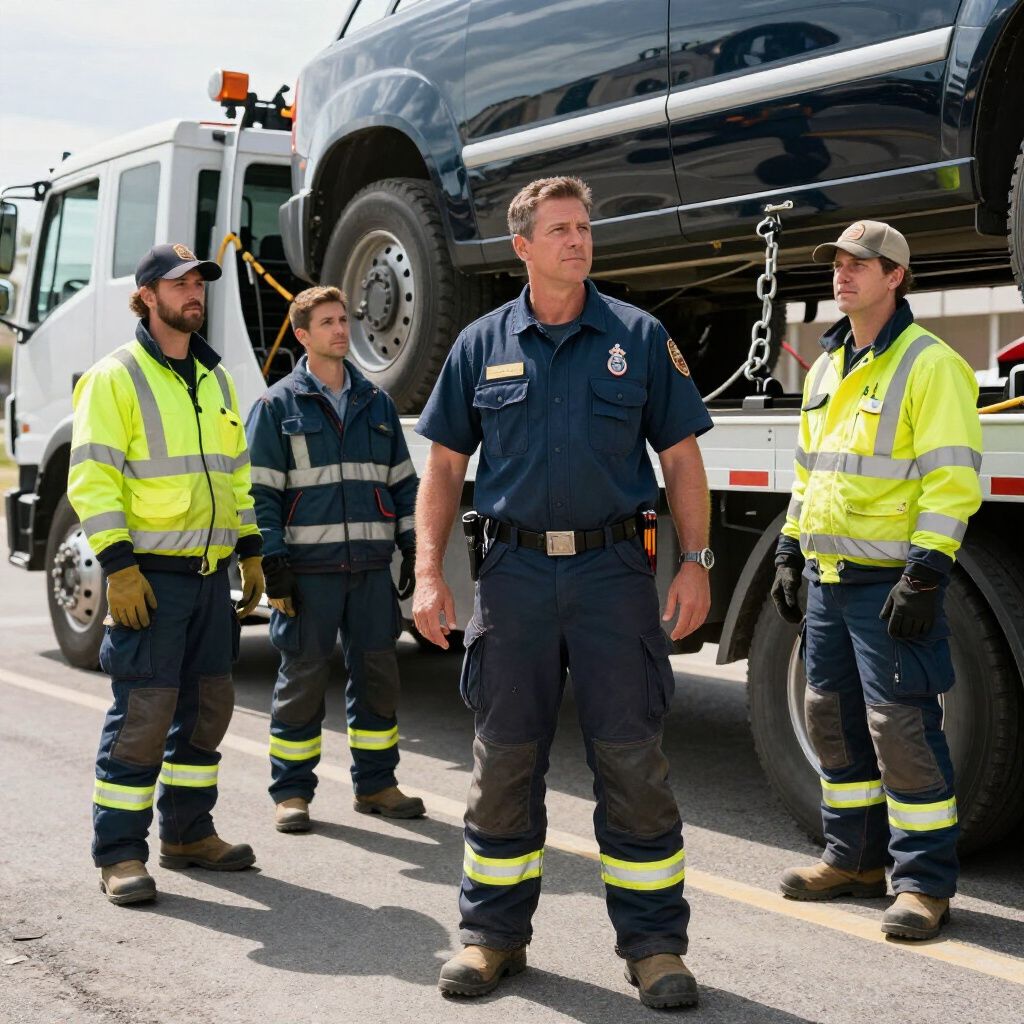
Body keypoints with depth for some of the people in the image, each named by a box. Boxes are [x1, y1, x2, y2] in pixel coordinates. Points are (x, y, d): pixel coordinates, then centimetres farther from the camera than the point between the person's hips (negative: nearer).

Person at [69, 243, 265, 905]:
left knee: (208, 705, 12)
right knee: (143, 713, -7)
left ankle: (188, 832, 25)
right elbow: (92, 478, -12)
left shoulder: (216, 379, 17)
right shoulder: (115, 377, -6)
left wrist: (251, 552, 16)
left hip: (212, 574, 7)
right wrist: (119, 565, -19)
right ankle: (120, 853, 1)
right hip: (150, 575, -7)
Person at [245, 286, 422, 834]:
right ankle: (291, 790, 11)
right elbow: (261, 490, -3)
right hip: (307, 565, -4)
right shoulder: (277, 406, 1)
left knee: (378, 672, 7)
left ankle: (375, 783, 20)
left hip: (371, 563, 4)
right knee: (303, 676, 0)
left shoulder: (377, 403, 14)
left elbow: (402, 481, 17)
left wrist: (412, 548, 9)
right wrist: (273, 561, -10)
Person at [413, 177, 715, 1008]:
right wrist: (429, 572, 0)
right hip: (515, 567, 1)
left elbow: (681, 460, 5)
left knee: (632, 756, 1)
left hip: (613, 566, -1)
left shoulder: (640, 338, 5)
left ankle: (654, 941, 12)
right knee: (505, 757, 7)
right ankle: (494, 933, 20)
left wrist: (696, 562, -5)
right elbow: (445, 467, 9)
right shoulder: (482, 345, 8)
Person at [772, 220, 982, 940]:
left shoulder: (929, 366, -9)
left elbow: (952, 479, -16)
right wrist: (791, 554, 19)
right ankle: (855, 858, 27)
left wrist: (925, 575, -21)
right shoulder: (826, 370, 16)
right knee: (835, 719, 14)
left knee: (902, 727, -6)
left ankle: (925, 884, 4)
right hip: (829, 578, 8)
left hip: (890, 578, -8)